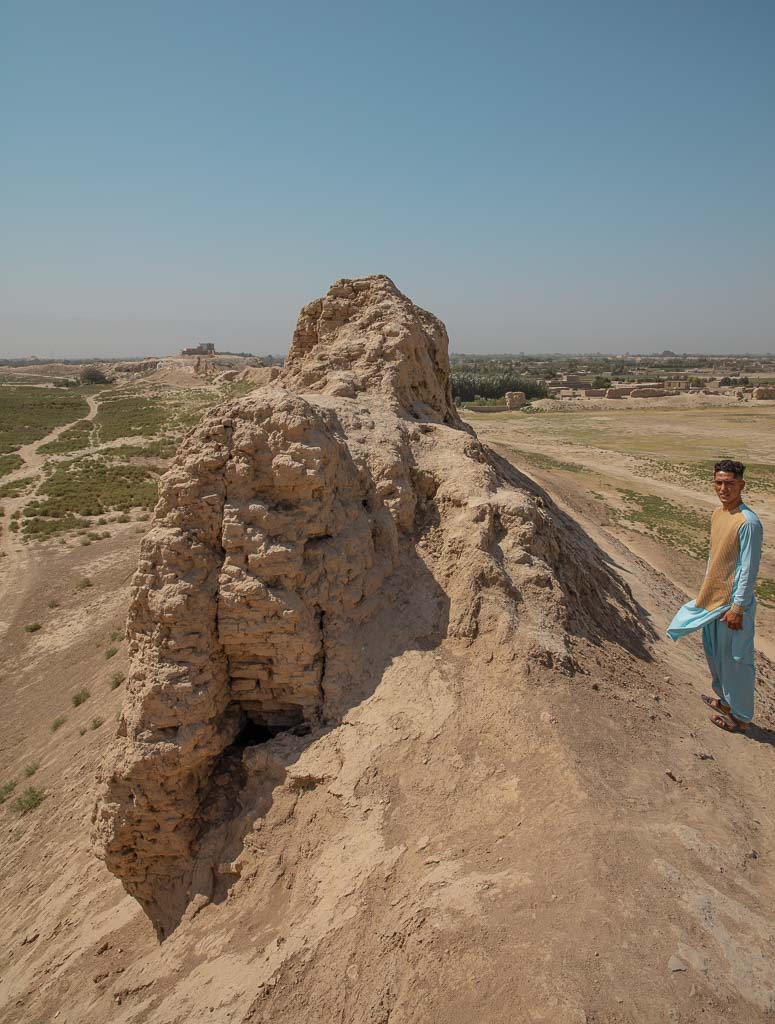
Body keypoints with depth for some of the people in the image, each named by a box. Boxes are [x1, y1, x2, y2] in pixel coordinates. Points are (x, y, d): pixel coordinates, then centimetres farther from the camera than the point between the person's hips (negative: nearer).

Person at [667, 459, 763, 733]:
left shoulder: (747, 522, -22)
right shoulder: (717, 515, 5)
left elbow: (749, 570, -21)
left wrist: (738, 608, -19)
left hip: (733, 603, -9)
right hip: (713, 599, 9)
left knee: (736, 659, 4)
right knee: (715, 653, 22)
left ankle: (741, 717, 20)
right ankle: (726, 699, 41)